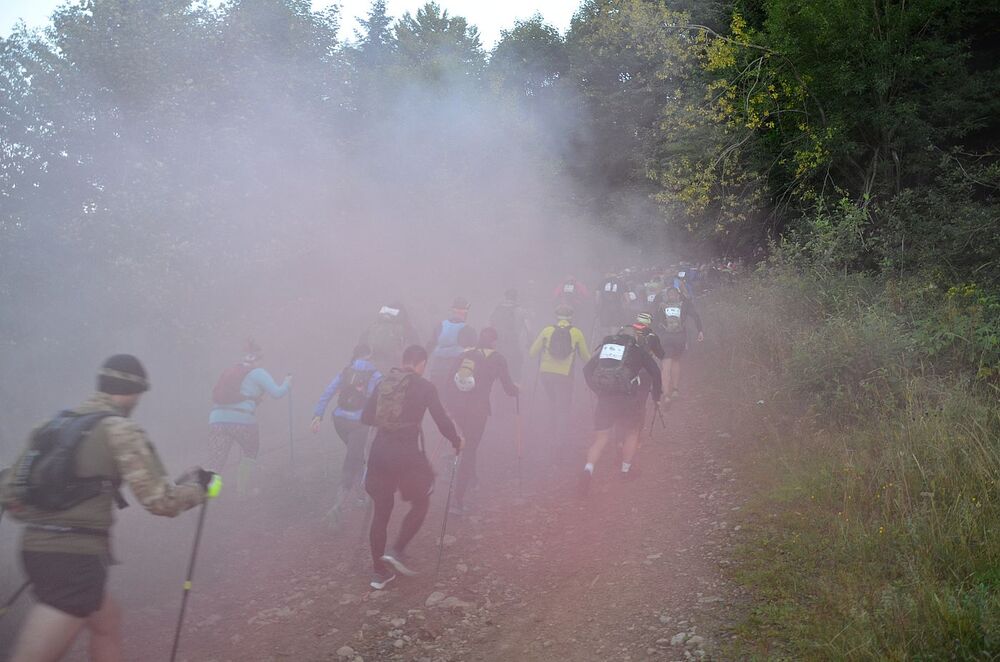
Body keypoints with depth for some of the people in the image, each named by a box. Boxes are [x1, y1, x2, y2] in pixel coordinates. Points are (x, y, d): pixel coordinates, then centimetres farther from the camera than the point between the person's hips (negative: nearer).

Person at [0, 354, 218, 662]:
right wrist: (198, 485, 7)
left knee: (108, 619, 26)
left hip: (35, 547, 8)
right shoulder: (120, 429, -8)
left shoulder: (52, 425, 12)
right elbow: (161, 500, -12)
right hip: (78, 557, -8)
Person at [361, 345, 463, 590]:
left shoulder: (383, 383, 9)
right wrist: (457, 442, 14)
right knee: (421, 503, 18)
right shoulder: (424, 387, -3)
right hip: (408, 453, -4)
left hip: (380, 451, 4)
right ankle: (397, 551, 2)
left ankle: (380, 572, 20)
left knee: (381, 510, 14)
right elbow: (442, 420, -4)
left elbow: (366, 418, 11)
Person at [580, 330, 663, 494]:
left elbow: (587, 370, 13)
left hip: (604, 399, 2)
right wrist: (656, 395, 19)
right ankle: (626, 470, 30)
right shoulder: (638, 350, 11)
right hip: (625, 399, -2)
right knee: (632, 432, 23)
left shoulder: (604, 346, 18)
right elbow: (655, 372, 5)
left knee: (600, 439, 10)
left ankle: (588, 469, -13)